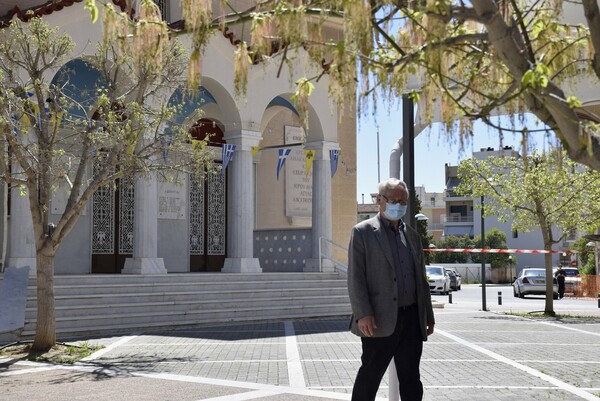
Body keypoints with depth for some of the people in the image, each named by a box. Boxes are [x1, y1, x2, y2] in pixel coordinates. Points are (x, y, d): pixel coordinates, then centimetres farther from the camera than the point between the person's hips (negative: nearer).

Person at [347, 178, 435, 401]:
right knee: (369, 377, 1)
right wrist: (363, 314, -18)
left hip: (412, 320, 6)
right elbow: (355, 278, -8)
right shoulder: (363, 232, 0)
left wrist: (428, 316, 16)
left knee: (411, 379, 9)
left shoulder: (412, 235, 18)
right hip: (380, 321, -5)